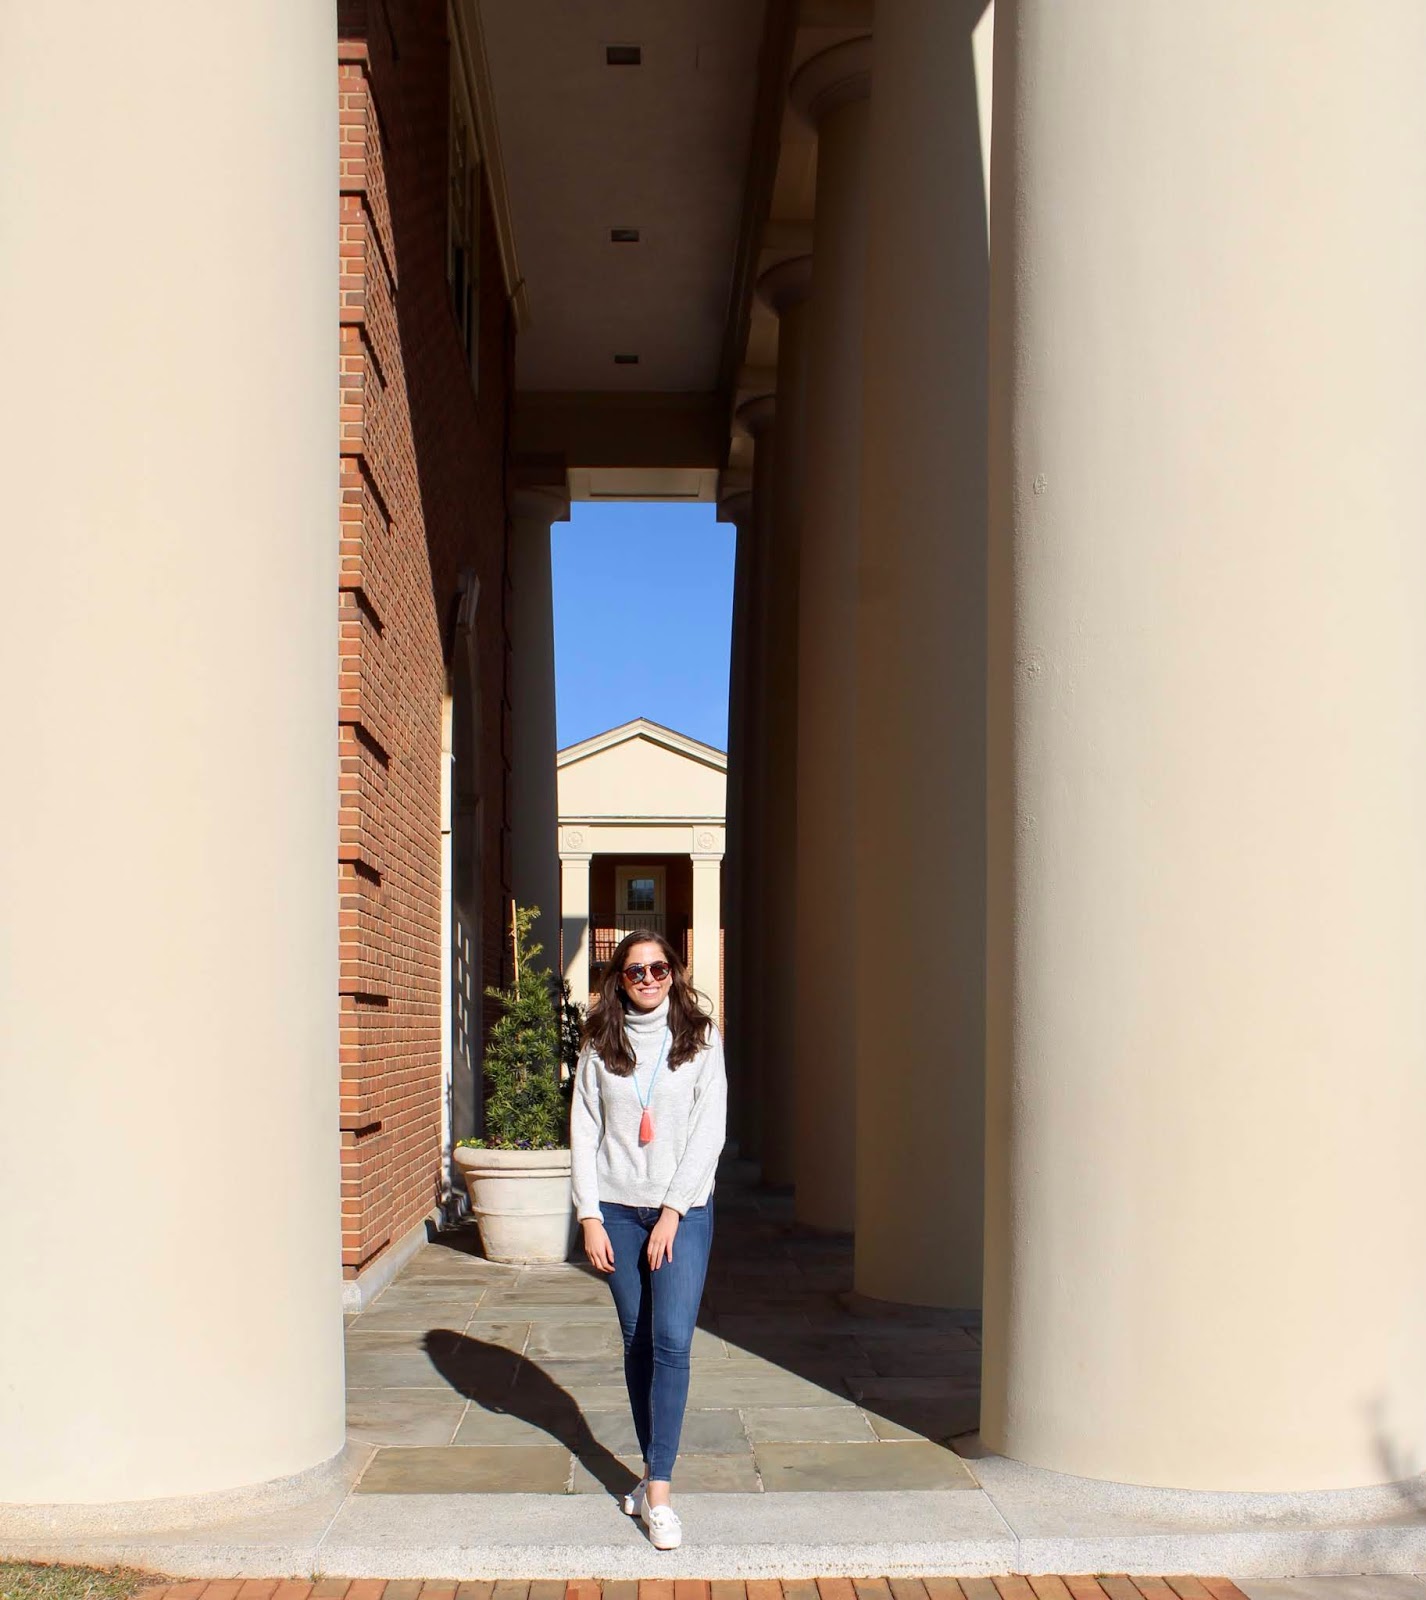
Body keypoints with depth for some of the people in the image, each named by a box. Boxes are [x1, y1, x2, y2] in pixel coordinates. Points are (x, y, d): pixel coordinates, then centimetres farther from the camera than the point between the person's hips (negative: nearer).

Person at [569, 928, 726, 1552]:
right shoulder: (600, 1045, 5)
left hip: (683, 1211, -2)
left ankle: (658, 1492, -10)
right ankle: (652, 1468, 19)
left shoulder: (699, 1039, 1)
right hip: (618, 1211, 2)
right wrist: (589, 1217, -3)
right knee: (638, 1344, 7)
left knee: (672, 1343, -11)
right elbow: (584, 1131, 4)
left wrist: (673, 1211, -10)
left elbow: (709, 1129, -4)